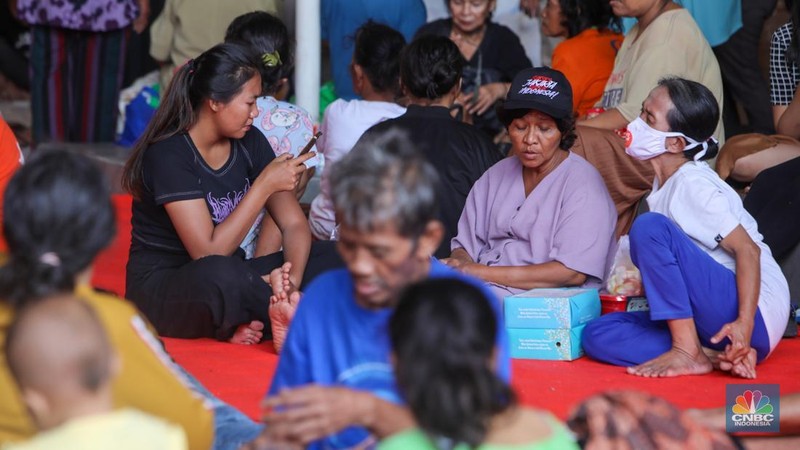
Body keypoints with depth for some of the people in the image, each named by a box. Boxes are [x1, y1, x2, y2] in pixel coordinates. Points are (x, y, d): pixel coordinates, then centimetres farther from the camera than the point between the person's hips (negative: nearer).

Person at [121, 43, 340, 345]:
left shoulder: (249, 143, 2)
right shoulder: (169, 155, -19)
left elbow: (294, 224, 0)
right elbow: (209, 252, -24)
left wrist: (291, 280, -22)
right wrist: (266, 184, -23)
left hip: (230, 280, 7)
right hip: (162, 287, -7)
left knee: (335, 259, -12)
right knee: (219, 275, -42)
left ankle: (241, 323, -22)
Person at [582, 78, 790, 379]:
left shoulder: (693, 184, -14)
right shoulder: (667, 184, 13)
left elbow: (747, 250, -20)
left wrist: (744, 324, -29)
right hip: (708, 320, 9)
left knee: (650, 226, -25)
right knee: (597, 334, -4)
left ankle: (688, 352, -20)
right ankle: (714, 356, -13)